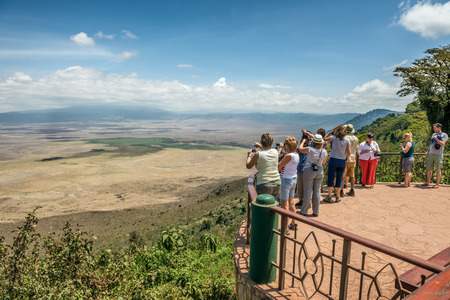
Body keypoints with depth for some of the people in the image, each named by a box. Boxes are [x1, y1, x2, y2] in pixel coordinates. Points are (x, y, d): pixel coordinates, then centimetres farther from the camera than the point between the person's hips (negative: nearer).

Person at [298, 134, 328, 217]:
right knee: (317, 192, 9)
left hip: (309, 171, -4)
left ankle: (304, 211, 9)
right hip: (319, 172, 4)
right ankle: (316, 212, 16)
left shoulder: (310, 149, -16)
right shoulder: (324, 152, -4)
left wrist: (303, 141, 19)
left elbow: (300, 148, 3)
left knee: (307, 191, 2)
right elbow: (323, 162, 11)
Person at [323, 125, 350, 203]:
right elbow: (349, 152, -1)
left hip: (333, 159, -2)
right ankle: (338, 197, 15)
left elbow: (325, 138, 10)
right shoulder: (347, 140, -2)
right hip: (342, 161, 2)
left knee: (331, 178, 4)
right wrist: (346, 158, 17)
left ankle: (329, 196, 6)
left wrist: (331, 132, 10)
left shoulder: (333, 138, -7)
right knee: (339, 178, 10)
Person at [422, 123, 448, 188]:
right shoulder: (434, 134, 17)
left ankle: (437, 184, 7)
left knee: (438, 170, 0)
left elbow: (442, 144, -13)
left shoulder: (444, 135, -1)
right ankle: (428, 182, 16)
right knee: (429, 169, 7)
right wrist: (427, 151, 15)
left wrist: (436, 138, -8)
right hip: (431, 154, 6)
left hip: (438, 155, -6)